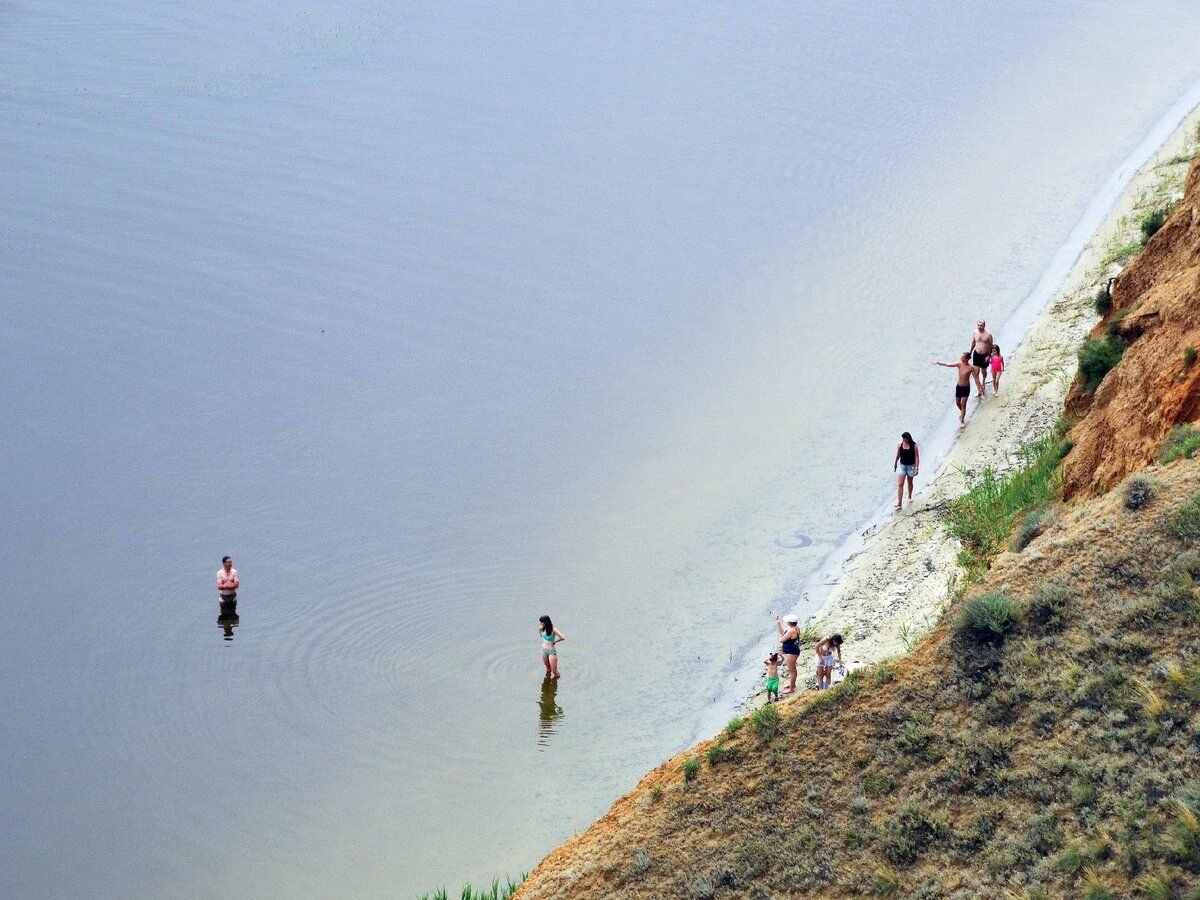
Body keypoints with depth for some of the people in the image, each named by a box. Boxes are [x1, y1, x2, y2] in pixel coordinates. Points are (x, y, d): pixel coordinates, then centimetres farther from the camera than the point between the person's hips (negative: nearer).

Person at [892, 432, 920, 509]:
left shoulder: (914, 446, -12)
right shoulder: (900, 445, -5)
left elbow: (917, 457, -10)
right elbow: (897, 456, 8)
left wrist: (917, 468, -14)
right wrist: (895, 465, 14)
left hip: (911, 466, -1)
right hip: (902, 465, 1)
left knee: (910, 482, 17)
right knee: (900, 484, -8)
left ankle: (909, 497, 42)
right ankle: (899, 503, -10)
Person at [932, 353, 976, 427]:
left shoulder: (971, 368, -17)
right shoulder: (959, 364, -6)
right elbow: (948, 365, -2)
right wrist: (938, 363, -5)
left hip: (966, 388, -5)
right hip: (959, 387, 5)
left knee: (963, 404, -2)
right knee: (958, 403, 18)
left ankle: (962, 421, 7)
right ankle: (962, 414, 46)